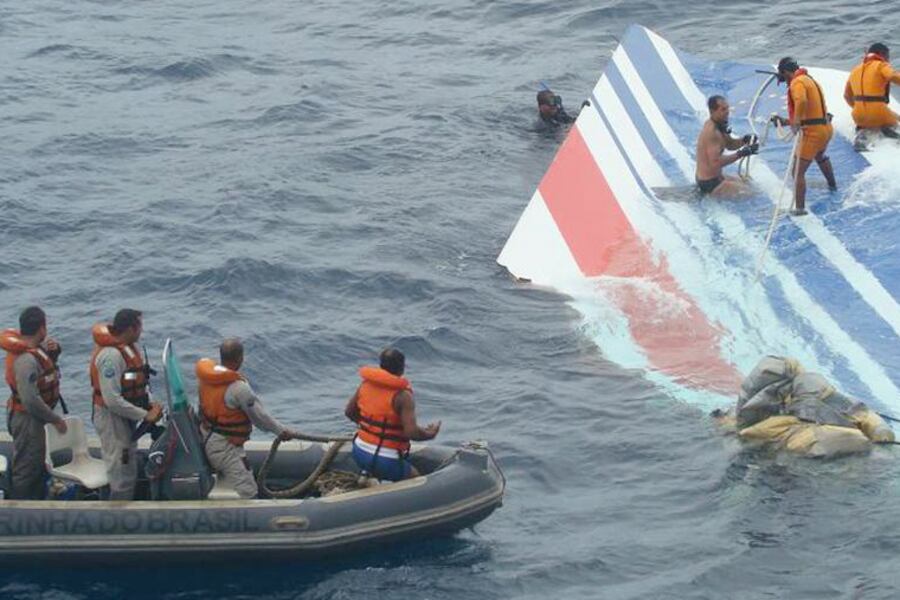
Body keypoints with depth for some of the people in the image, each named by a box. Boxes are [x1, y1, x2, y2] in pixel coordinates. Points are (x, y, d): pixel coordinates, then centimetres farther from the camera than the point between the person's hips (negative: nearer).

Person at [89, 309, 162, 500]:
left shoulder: (130, 348, 5)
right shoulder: (111, 355, -25)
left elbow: (140, 382, 15)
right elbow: (113, 400, -29)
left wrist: (151, 403, -5)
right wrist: (145, 415, -24)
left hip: (126, 419, 10)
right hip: (112, 419, -10)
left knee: (130, 476, 19)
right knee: (122, 479, -5)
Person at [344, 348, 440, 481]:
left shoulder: (365, 384, 1)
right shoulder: (402, 395, -18)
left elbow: (349, 412, 14)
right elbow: (411, 432, -24)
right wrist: (429, 434, -4)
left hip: (359, 452, 7)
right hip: (385, 461, -7)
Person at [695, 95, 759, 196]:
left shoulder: (718, 125, 5)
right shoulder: (712, 132, -25)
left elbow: (730, 144, 17)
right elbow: (715, 162, -30)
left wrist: (744, 140, -3)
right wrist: (740, 154, -30)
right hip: (709, 183, -10)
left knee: (744, 182, 27)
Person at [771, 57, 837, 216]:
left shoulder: (797, 82, -11)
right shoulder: (810, 80, 20)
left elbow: (801, 101, -35)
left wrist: (796, 121, -31)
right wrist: (786, 121, 22)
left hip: (813, 132, -10)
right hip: (826, 128, 10)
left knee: (798, 171, -10)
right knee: (820, 155, 40)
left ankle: (800, 208, -17)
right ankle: (832, 185, 60)